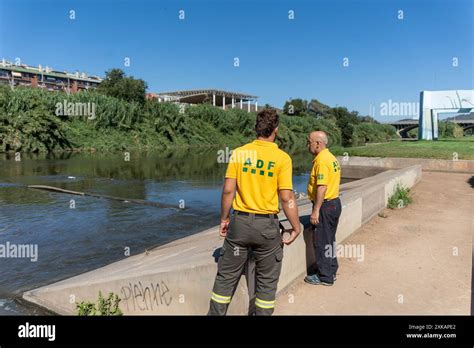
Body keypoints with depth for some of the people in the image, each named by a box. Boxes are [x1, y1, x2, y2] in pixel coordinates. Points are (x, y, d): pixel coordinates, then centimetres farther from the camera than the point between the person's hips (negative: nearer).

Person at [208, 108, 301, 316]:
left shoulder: (239, 153, -2)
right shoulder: (282, 157, -9)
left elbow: (228, 190, -3)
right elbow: (287, 198, -11)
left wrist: (224, 219, 9)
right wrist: (296, 227, 1)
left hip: (240, 221, 2)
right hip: (267, 225, -2)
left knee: (226, 276, 15)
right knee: (266, 281, 16)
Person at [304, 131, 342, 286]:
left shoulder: (321, 160, -19)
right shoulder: (331, 157, 12)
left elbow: (322, 187, -24)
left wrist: (315, 211, -22)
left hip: (325, 205, -10)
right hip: (335, 202, 10)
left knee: (321, 241, 2)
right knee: (329, 239, 19)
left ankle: (324, 276, 12)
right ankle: (331, 271, 31)